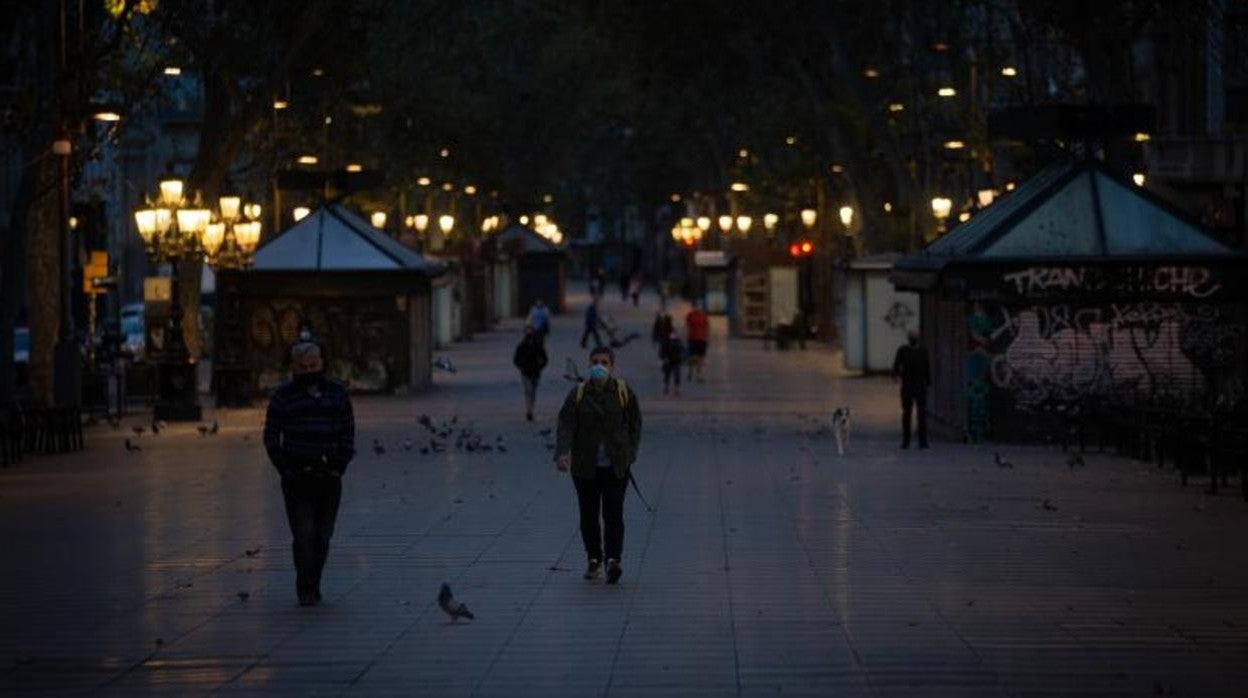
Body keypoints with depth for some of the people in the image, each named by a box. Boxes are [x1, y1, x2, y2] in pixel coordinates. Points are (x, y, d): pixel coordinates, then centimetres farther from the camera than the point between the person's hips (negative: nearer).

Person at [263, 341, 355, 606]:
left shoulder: (337, 394, 9)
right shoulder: (283, 397, 3)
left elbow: (348, 433, 13)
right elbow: (271, 437, 5)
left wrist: (340, 467, 1)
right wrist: (285, 470, -5)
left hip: (329, 478, 2)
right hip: (297, 479, -2)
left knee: (322, 535, 5)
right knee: (303, 534, -10)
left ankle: (313, 586, 17)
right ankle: (306, 590, -4)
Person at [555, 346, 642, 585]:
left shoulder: (624, 393, 1)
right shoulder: (577, 395, -1)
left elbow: (635, 425, 7)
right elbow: (566, 425, -9)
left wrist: (629, 454, -3)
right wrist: (562, 453, -25)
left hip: (615, 466, -1)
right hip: (585, 466, 1)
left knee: (613, 513, -12)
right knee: (588, 514, 8)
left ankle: (613, 559, -21)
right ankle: (594, 560, 21)